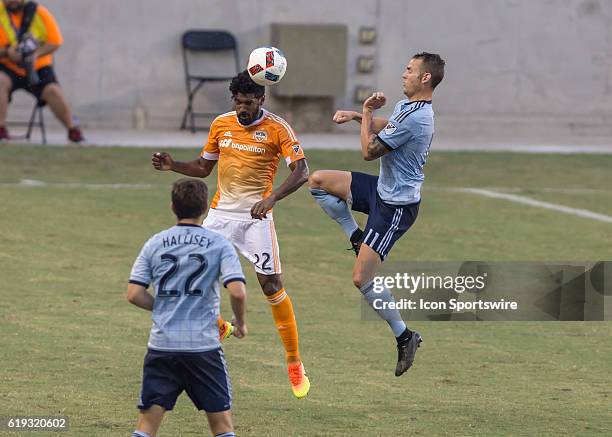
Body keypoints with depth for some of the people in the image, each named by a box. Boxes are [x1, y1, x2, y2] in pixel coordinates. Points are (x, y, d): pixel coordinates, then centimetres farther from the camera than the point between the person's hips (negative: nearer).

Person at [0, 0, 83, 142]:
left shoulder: (39, 13, -7)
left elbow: (55, 42, -6)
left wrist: (36, 54, -22)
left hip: (38, 67, 0)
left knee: (52, 91, -22)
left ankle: (73, 130, -1)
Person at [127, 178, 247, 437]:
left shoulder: (154, 244, 4)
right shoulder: (219, 245, -2)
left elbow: (134, 294, 1)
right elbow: (237, 292, -13)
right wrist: (240, 323, 6)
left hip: (162, 345, 2)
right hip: (204, 345, -2)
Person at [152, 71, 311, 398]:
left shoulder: (277, 129, -9)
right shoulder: (221, 124, 6)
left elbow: (301, 171, -16)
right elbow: (203, 167, 17)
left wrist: (271, 198, -30)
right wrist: (171, 165, -2)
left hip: (255, 218, -5)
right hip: (221, 212, 5)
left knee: (272, 285, -11)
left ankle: (295, 365, -2)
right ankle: (216, 327, 27)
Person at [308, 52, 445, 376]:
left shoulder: (415, 118, -27)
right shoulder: (406, 105, 5)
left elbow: (369, 151, -21)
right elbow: (385, 126, 28)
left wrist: (366, 112, -10)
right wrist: (357, 115, 11)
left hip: (396, 206, -10)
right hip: (383, 189, 10)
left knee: (362, 279, -10)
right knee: (318, 181, 11)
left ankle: (404, 336, 4)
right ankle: (356, 238, 13)